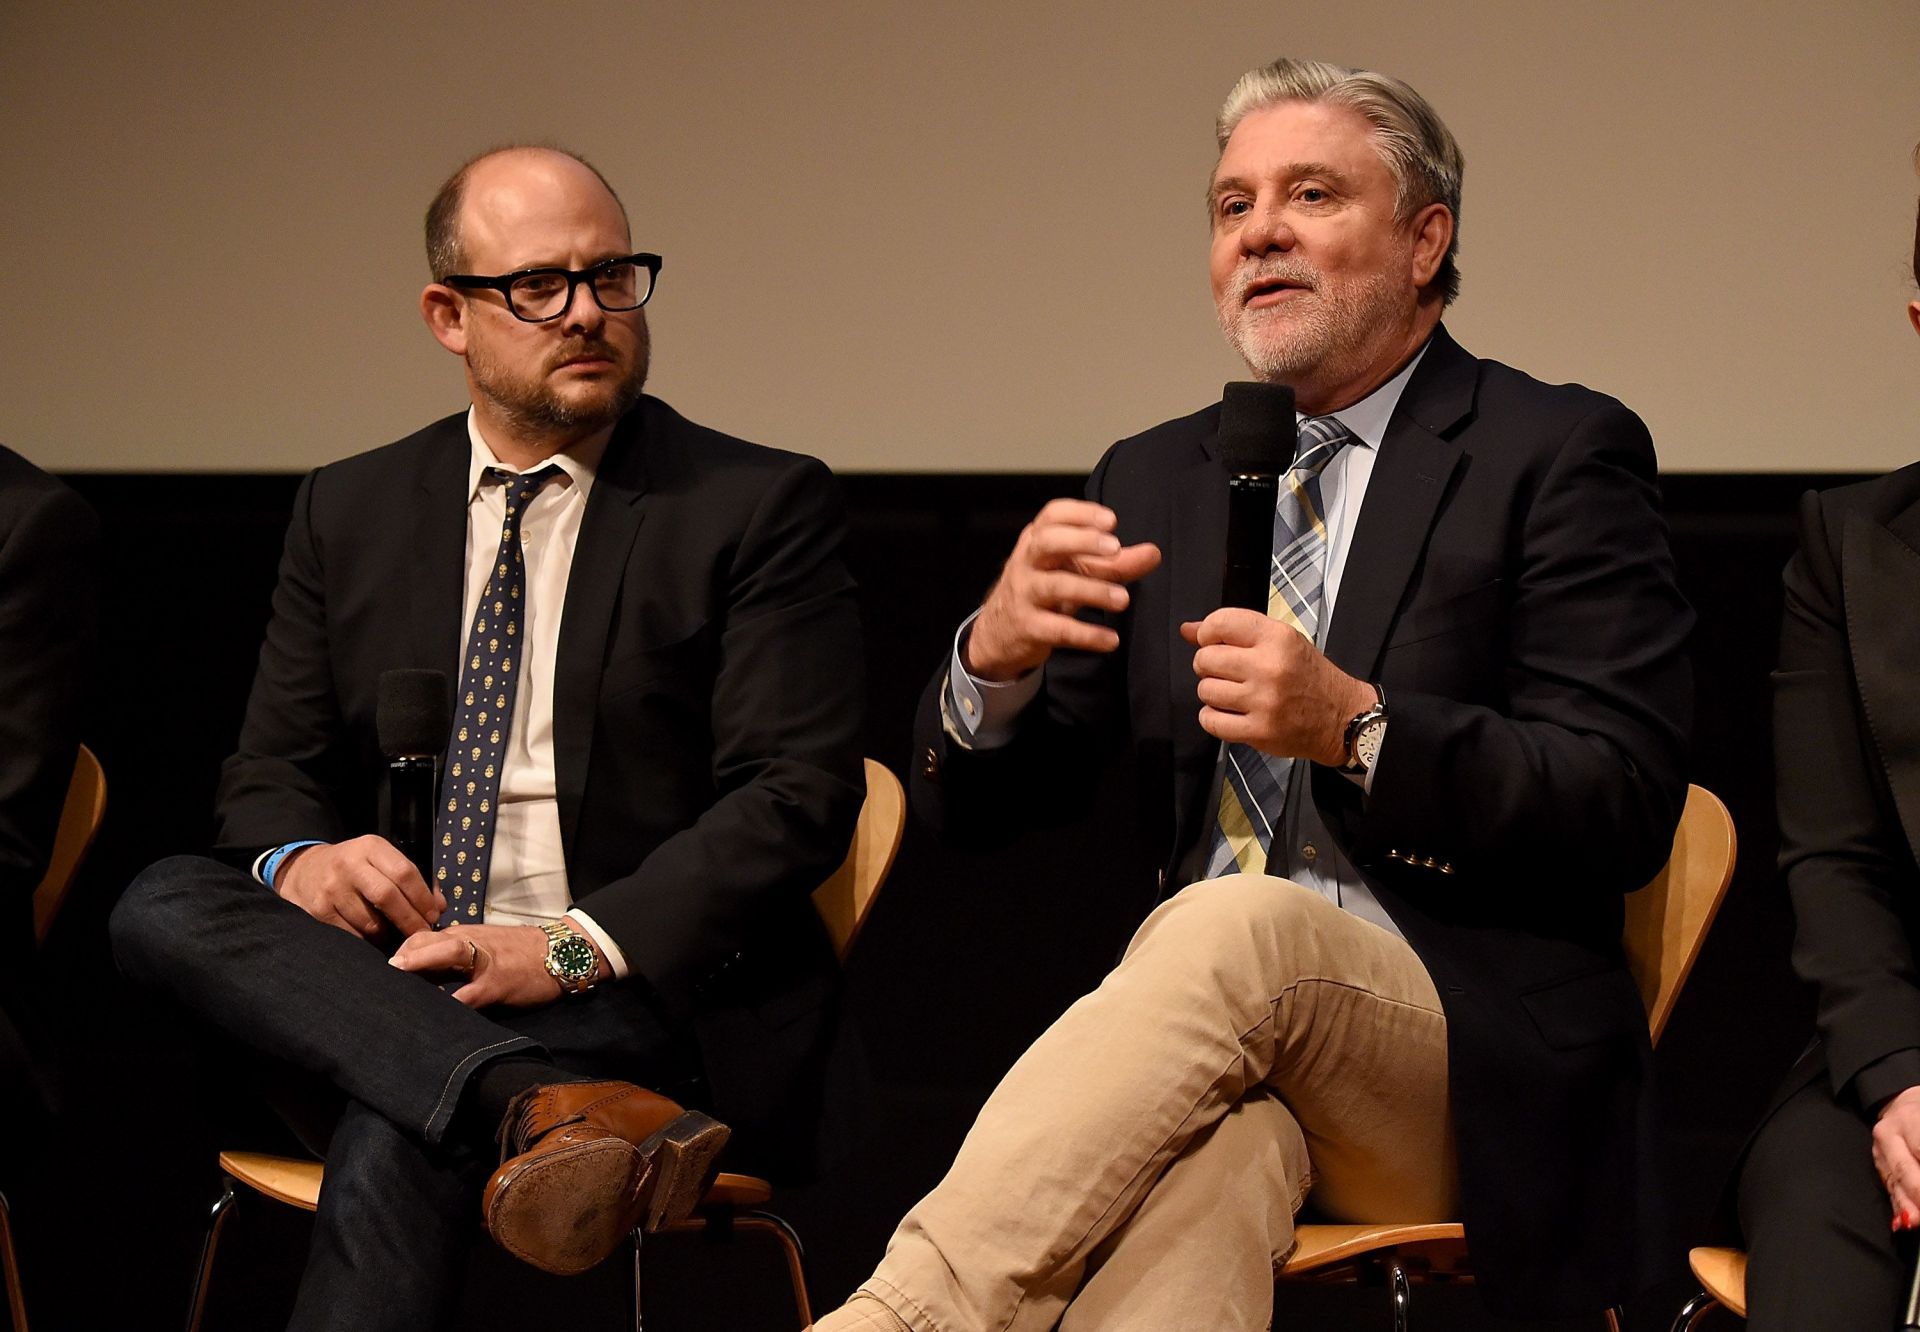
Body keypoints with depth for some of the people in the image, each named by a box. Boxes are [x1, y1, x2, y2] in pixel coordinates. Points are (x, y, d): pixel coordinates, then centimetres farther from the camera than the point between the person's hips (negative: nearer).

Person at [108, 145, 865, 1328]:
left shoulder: (762, 508, 1)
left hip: (651, 999, -5)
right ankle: (544, 1109, -42)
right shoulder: (351, 511, 16)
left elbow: (798, 793, -7)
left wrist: (575, 948, -20)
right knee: (164, 903, -27)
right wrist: (301, 860, -10)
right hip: (389, 982, 6)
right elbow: (274, 771, 17)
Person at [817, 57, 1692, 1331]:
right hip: (1203, 1034, 3)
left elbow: (1625, 806, -5)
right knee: (1202, 1152, -35)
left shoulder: (1558, 453, 4)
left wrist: (1356, 727, -20)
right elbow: (975, 807, 15)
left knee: (1237, 929, -36)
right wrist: (998, 655, -10)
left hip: (1470, 1058, -3)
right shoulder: (1154, 480, 19)